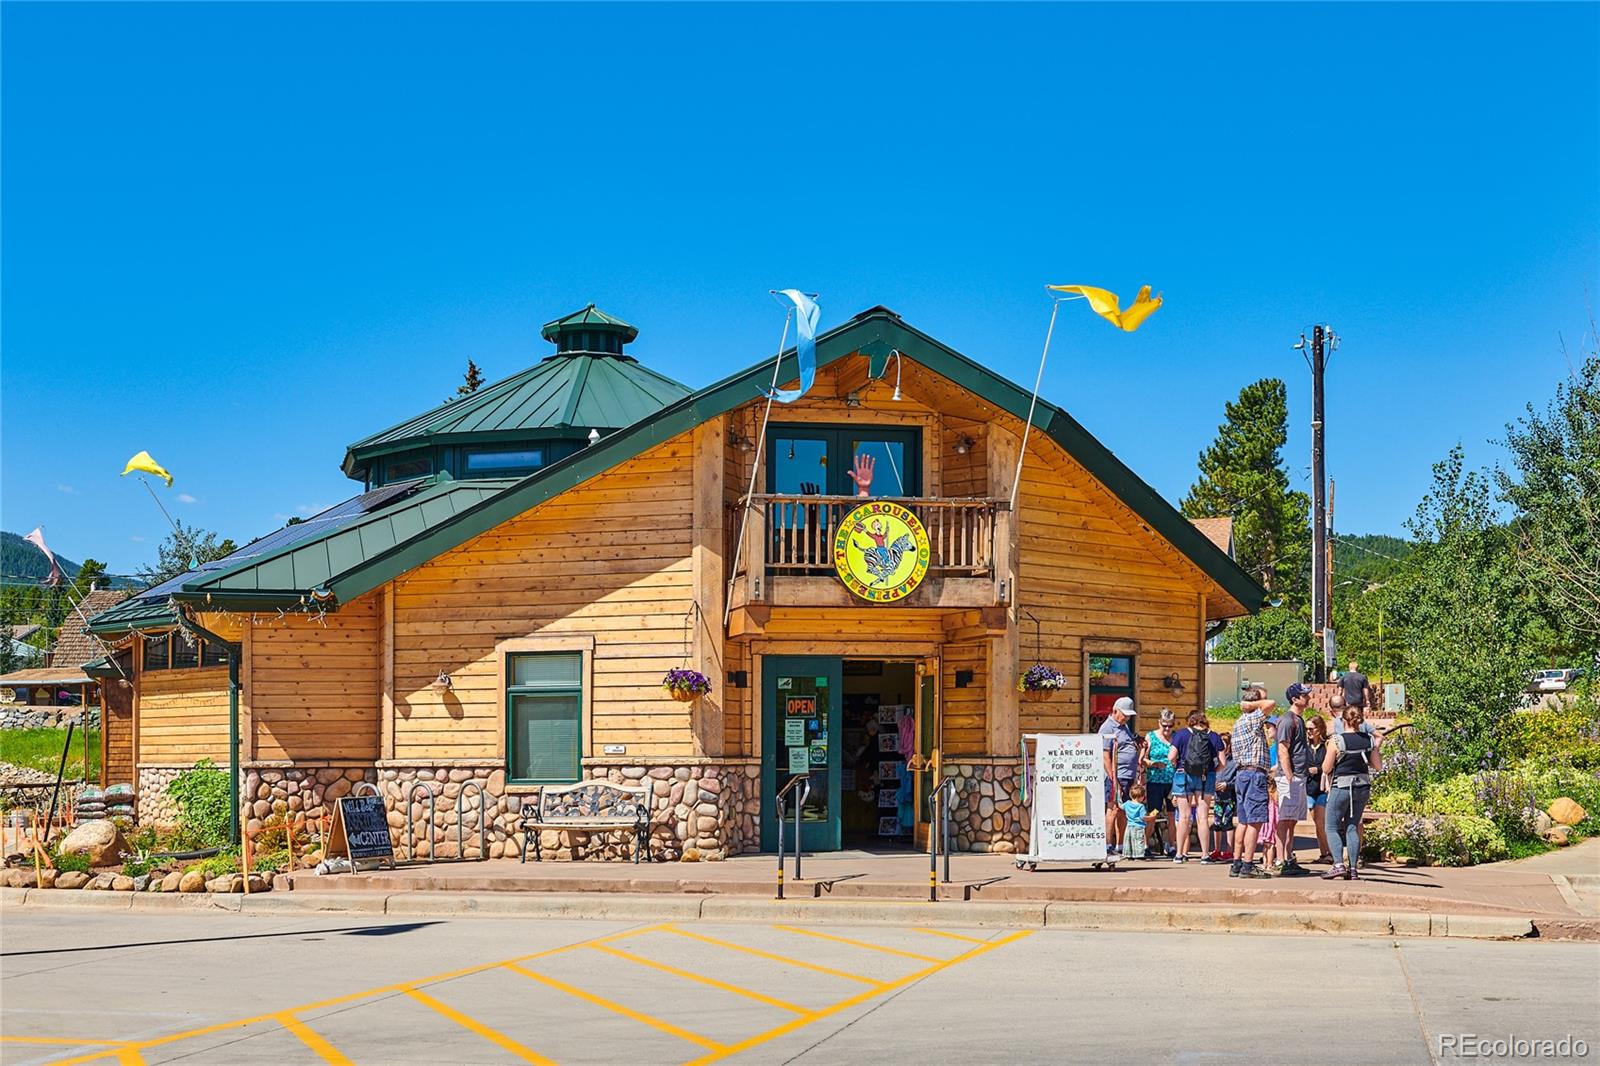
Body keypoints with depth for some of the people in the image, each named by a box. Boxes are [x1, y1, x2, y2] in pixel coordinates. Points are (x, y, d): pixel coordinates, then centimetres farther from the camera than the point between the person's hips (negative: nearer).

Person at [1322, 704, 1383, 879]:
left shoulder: (1336, 740, -13)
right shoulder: (1370, 740, -1)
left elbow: (1326, 768, -9)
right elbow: (1378, 766, 5)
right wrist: (1378, 747, 17)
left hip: (1341, 788, -5)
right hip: (1362, 787, 5)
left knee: (1332, 827, 5)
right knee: (1352, 827, 12)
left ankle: (1338, 864, -10)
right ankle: (1352, 868, 6)